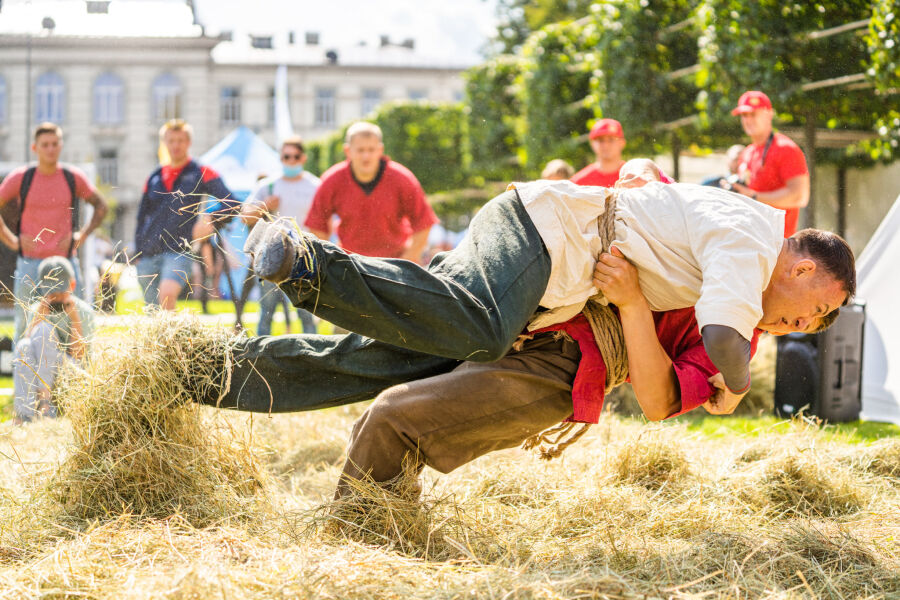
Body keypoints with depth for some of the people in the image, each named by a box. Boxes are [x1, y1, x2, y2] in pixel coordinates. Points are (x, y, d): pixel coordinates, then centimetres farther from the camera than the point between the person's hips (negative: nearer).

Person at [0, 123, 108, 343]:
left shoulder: (74, 177, 2)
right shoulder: (20, 178, -1)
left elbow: (100, 206, 16)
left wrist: (81, 235, 3)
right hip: (29, 263, -1)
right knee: (25, 323, 1)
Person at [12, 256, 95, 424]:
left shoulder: (83, 311, -2)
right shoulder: (39, 309, 8)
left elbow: (79, 356, -12)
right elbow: (24, 351, -6)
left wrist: (74, 317, -15)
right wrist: (39, 315, -12)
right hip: (36, 376, 4)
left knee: (44, 330, -24)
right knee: (23, 346, -28)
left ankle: (45, 397, -30)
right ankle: (23, 414, -34)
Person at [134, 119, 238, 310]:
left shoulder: (201, 174, 4)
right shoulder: (154, 178, 16)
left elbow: (232, 204, -3)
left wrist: (210, 220, -20)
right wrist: (139, 252, 14)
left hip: (180, 251, -5)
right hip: (148, 256, 5)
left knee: (167, 294, -30)